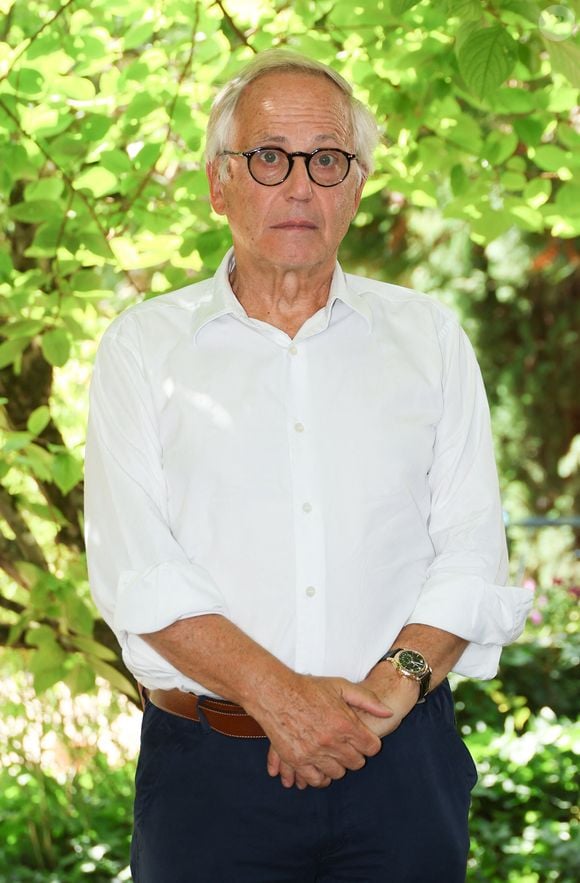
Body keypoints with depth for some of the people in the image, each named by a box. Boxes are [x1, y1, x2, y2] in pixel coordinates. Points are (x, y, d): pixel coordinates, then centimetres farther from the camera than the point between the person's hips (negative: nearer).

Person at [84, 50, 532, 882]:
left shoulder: (429, 336, 10)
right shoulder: (143, 345, 5)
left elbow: (472, 554, 3)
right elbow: (137, 573, -6)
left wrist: (394, 682, -13)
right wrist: (278, 695, -17)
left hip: (402, 761, 2)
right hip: (211, 771, -1)